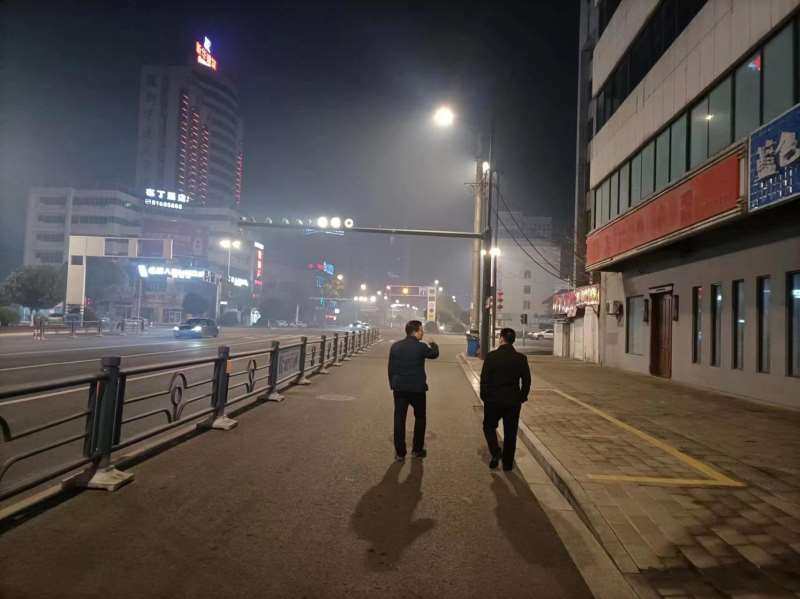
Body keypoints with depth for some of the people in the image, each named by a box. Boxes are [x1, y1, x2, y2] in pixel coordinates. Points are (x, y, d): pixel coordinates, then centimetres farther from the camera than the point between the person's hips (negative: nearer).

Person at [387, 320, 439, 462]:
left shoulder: (395, 346, 0)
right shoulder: (421, 347, -11)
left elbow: (391, 368, 4)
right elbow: (434, 354, 10)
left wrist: (393, 385, 13)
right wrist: (434, 345, 31)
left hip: (399, 388, 3)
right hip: (417, 388, -3)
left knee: (399, 420, 6)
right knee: (420, 418, 16)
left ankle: (400, 453, 9)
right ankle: (417, 450, 23)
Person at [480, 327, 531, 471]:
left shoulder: (491, 356, -10)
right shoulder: (521, 358, -3)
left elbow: (484, 379, -8)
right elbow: (526, 380, 0)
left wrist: (484, 396, 3)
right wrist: (522, 397, 12)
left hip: (493, 400, -2)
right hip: (513, 401, 2)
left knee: (489, 427, 18)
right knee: (510, 433, 12)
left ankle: (496, 452, -2)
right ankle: (508, 463, 18)